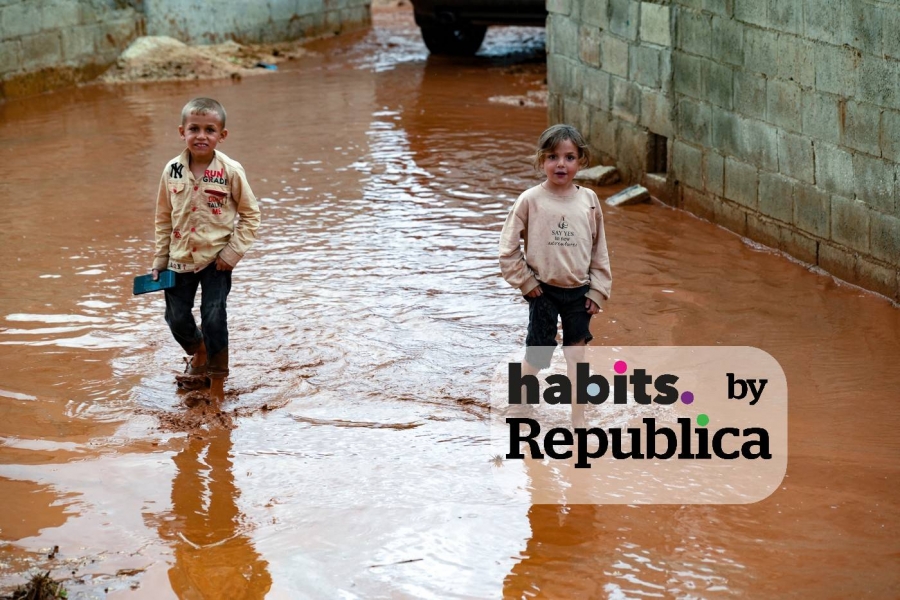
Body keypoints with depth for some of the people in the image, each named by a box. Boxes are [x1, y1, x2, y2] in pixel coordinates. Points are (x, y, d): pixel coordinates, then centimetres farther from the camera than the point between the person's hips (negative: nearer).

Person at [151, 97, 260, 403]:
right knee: (176, 318, 10)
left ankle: (217, 382, 12)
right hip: (180, 259, 4)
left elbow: (250, 215, -4)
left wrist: (233, 252, -11)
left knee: (213, 319, -6)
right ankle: (199, 355, 42)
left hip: (216, 260, -4)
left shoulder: (230, 171, -12)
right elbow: (164, 217, 8)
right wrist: (160, 259, 6)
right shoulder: (172, 171, -3)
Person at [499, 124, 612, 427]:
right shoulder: (530, 200, -10)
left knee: (577, 355, 6)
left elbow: (599, 249, 5)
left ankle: (578, 420, 15)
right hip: (543, 291, -2)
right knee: (537, 353, 5)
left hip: (579, 292, 2)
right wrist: (526, 282, -7)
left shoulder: (588, 200, -1)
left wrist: (597, 291, 1)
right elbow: (508, 249, -6)